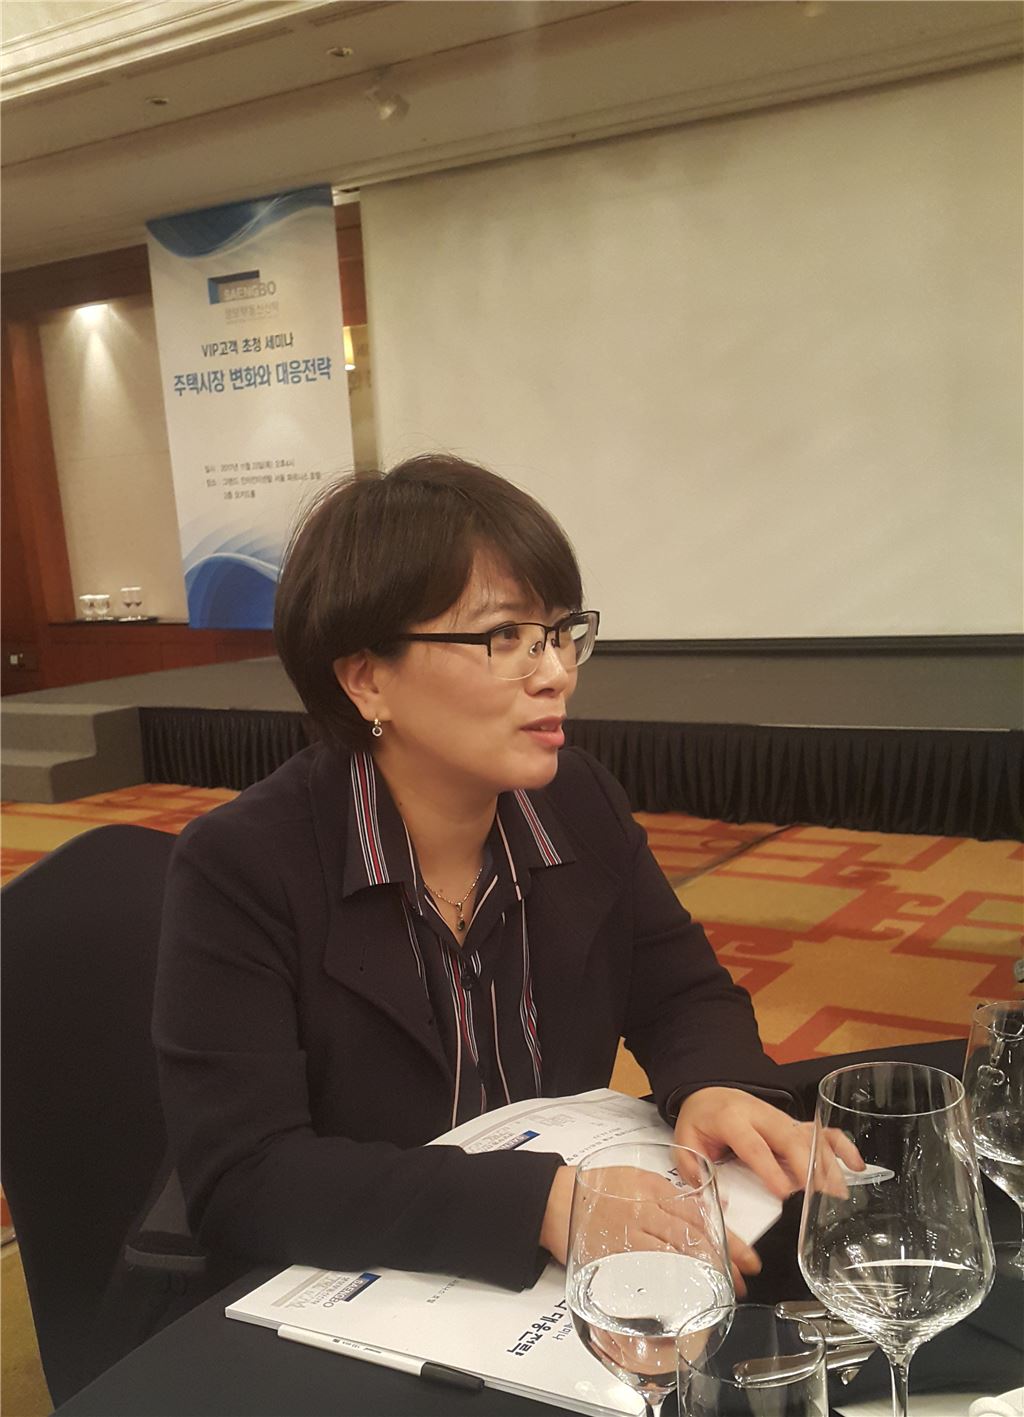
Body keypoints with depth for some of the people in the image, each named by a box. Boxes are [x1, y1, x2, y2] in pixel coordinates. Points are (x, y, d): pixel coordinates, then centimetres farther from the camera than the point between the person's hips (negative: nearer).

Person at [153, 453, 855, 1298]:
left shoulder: (583, 803, -2)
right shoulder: (239, 871, -19)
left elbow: (683, 994, 6)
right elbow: (242, 1183, -25)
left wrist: (715, 1087, -18)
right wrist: (539, 1202, -35)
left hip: (559, 1291, 6)